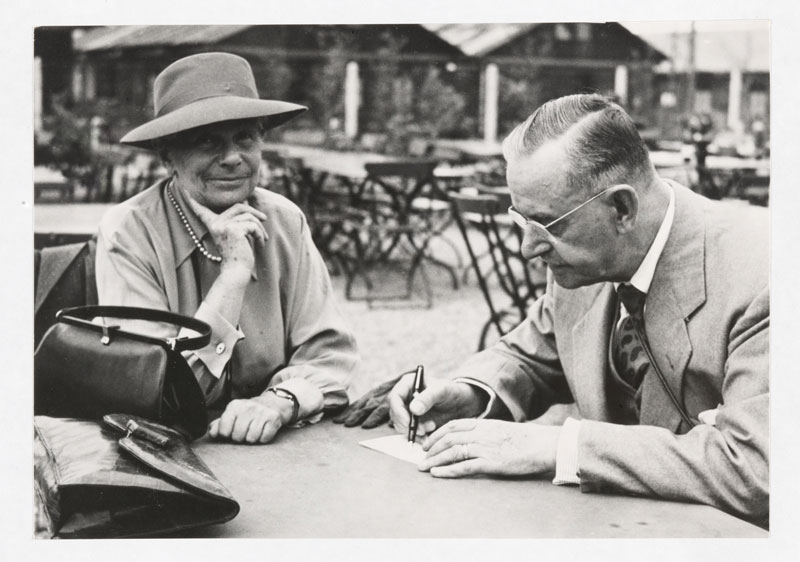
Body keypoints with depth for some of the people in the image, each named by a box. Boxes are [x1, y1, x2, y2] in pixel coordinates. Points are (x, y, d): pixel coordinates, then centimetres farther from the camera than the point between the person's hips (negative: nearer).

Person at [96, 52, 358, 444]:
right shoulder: (129, 233, -10)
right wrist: (233, 274, -19)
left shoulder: (285, 222, 0)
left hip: (278, 451, 3)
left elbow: (329, 352, -2)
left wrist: (279, 401, -22)